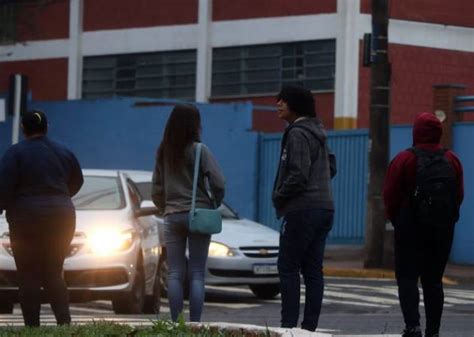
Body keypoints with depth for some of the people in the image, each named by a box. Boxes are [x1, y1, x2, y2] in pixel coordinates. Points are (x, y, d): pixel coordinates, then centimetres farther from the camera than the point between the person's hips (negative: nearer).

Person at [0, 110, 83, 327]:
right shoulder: (63, 153, 10)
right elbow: (76, 182, 21)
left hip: (27, 219, -5)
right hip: (62, 216, 5)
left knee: (29, 276, 0)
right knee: (53, 274, 11)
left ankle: (32, 326, -5)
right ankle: (64, 321, -5)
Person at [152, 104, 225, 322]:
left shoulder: (163, 153, 7)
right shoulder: (199, 150, -8)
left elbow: (156, 191, 9)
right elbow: (218, 183, -13)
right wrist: (214, 204, 4)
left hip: (172, 216, 3)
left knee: (175, 274, 4)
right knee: (197, 274, -1)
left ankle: (176, 323, -2)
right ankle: (195, 323, -7)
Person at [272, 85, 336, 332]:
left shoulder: (297, 134, -13)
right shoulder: (317, 133, 17)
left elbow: (298, 175, -20)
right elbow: (331, 167, 25)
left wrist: (279, 196, -7)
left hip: (302, 209, -9)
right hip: (324, 207, 9)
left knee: (288, 267, -5)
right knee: (313, 269, 7)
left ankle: (289, 324, -10)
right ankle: (310, 325, 6)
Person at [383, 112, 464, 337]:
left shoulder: (404, 160, -9)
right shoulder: (452, 161, 3)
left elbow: (390, 196, -7)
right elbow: (459, 196, 5)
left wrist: (396, 221, 9)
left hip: (411, 229, -4)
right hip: (443, 231, 4)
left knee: (407, 278, -2)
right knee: (433, 280, 10)